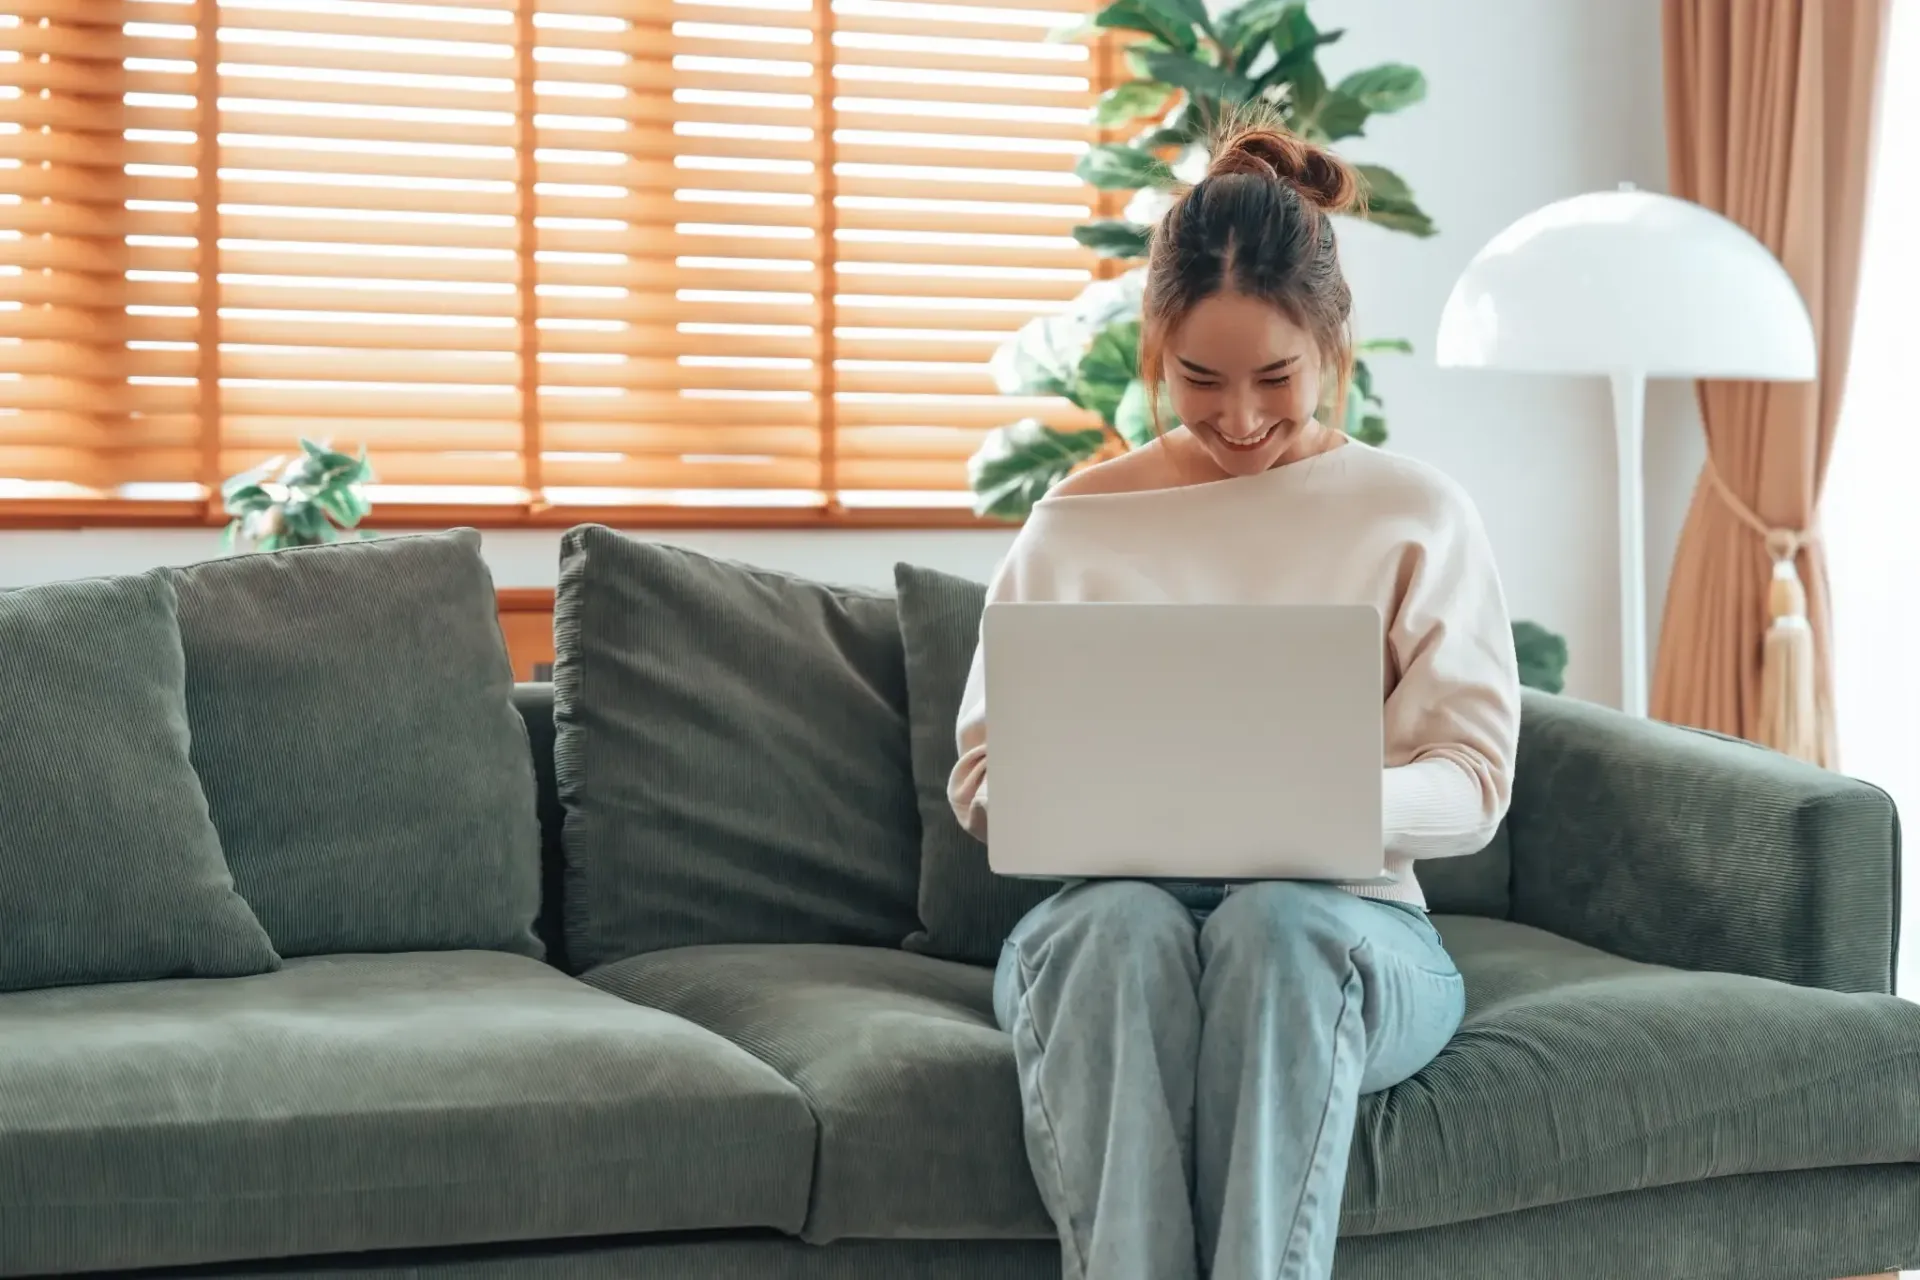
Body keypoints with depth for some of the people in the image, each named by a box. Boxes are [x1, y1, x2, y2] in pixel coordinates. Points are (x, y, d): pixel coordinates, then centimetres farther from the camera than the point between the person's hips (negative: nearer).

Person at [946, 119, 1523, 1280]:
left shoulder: (1417, 517, 9)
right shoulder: (1076, 526, 12)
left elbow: (1473, 784, 2)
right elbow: (981, 775, 10)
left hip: (1344, 919, 0)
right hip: (1103, 915, 1)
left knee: (1275, 920, -37)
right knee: (1126, 923, -36)